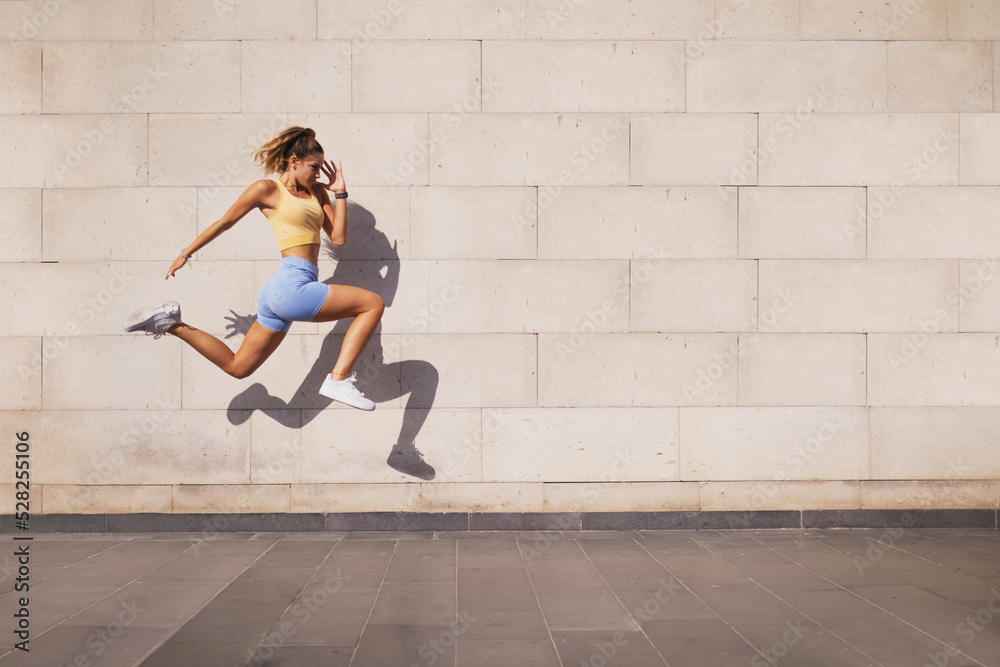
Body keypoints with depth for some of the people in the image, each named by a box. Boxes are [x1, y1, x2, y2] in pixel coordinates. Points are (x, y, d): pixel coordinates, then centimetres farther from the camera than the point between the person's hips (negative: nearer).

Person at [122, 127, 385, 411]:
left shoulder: (317, 192, 19)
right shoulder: (267, 189, -1)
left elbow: (339, 237, 13)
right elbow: (225, 222, 8)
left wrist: (340, 192, 10)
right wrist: (186, 253, 17)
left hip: (282, 294, 8)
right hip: (292, 284, -8)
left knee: (237, 367, 14)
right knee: (374, 303, -12)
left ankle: (172, 324, 22)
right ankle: (339, 380, -16)